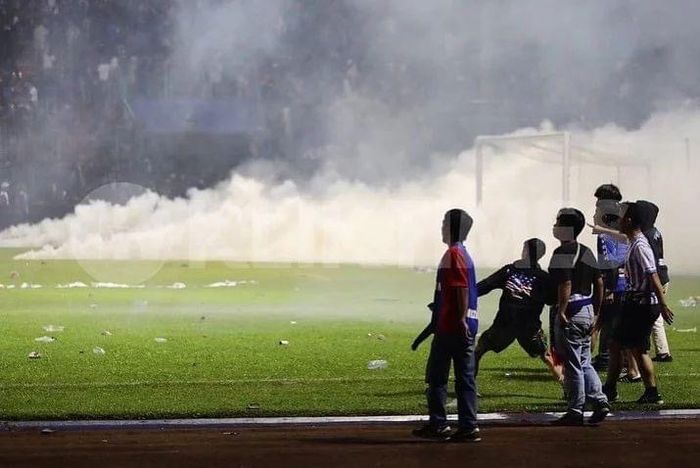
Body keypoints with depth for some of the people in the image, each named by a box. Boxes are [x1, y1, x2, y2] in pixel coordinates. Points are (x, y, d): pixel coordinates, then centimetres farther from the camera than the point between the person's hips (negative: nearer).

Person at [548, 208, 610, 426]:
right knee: (584, 363, 16)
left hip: (571, 312, -9)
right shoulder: (586, 252, 14)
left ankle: (575, 412, 1)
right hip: (587, 312, 9)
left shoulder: (563, 252, -13)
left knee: (572, 365, -3)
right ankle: (600, 402, 8)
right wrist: (595, 314, 20)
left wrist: (561, 312, -21)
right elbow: (599, 283, 16)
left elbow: (565, 284, -22)